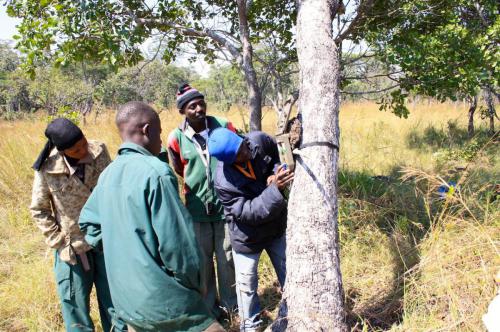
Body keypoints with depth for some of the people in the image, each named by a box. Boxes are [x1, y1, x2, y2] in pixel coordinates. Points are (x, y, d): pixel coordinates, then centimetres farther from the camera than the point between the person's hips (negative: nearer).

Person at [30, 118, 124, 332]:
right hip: (73, 246, -2)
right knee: (76, 306, 11)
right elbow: (38, 210, -3)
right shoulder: (47, 169, -16)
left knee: (114, 302, 16)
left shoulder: (99, 152, -11)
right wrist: (59, 243, -8)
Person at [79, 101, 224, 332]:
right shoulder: (155, 171, -19)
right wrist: (196, 282, -6)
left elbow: (88, 222, 18)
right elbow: (176, 240, -20)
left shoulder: (109, 174, 5)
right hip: (165, 301, -8)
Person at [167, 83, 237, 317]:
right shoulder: (177, 138, -7)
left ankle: (230, 304, 33)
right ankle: (209, 307, 31)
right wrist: (198, 185, 10)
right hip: (197, 208, 0)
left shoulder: (223, 126, -6)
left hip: (226, 205, 0)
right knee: (202, 261, 11)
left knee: (227, 258, 13)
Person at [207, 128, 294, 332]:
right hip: (247, 237, -4)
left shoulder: (259, 140, -21)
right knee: (247, 284, 14)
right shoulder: (224, 182, -32)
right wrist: (275, 189, -41)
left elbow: (280, 155, -1)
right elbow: (249, 213, -30)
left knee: (289, 276, 17)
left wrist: (276, 174, -22)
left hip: (276, 227, 4)